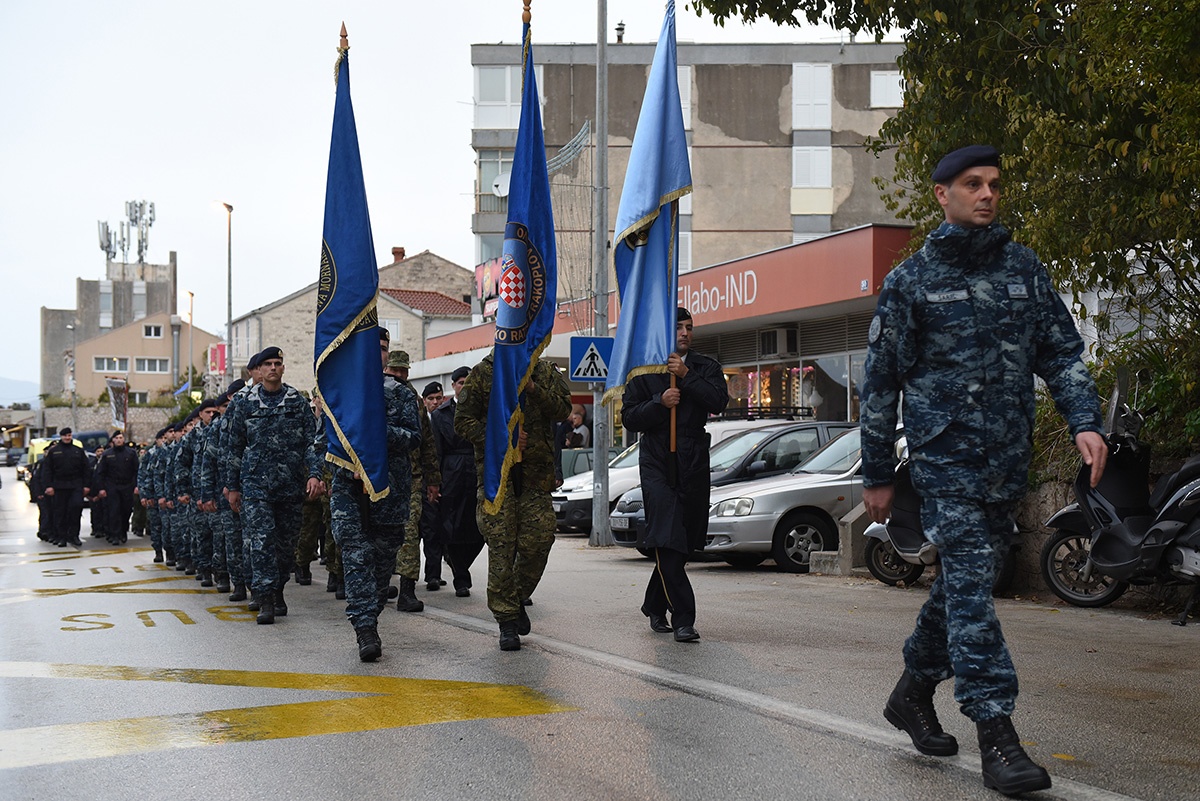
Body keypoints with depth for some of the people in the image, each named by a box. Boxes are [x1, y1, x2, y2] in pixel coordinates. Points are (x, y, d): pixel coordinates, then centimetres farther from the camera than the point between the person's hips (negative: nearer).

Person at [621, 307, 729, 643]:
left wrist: (687, 376, -13)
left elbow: (719, 402, -6)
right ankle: (683, 619, -15)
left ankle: (655, 607, 27)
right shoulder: (644, 370, 8)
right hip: (657, 464, -2)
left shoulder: (705, 367, 12)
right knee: (667, 542, -13)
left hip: (693, 464, 3)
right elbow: (629, 417, 2)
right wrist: (660, 402, -13)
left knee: (683, 543, 9)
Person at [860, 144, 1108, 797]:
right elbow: (881, 382, 3)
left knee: (964, 578, 13)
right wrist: (876, 474, 3)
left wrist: (1084, 421, -6)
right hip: (945, 453, -4)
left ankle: (913, 694, 31)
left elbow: (1061, 351, 12)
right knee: (971, 580, -13)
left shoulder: (1024, 267, 11)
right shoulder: (911, 279, 1)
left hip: (1009, 459, 5)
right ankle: (995, 734, -13)